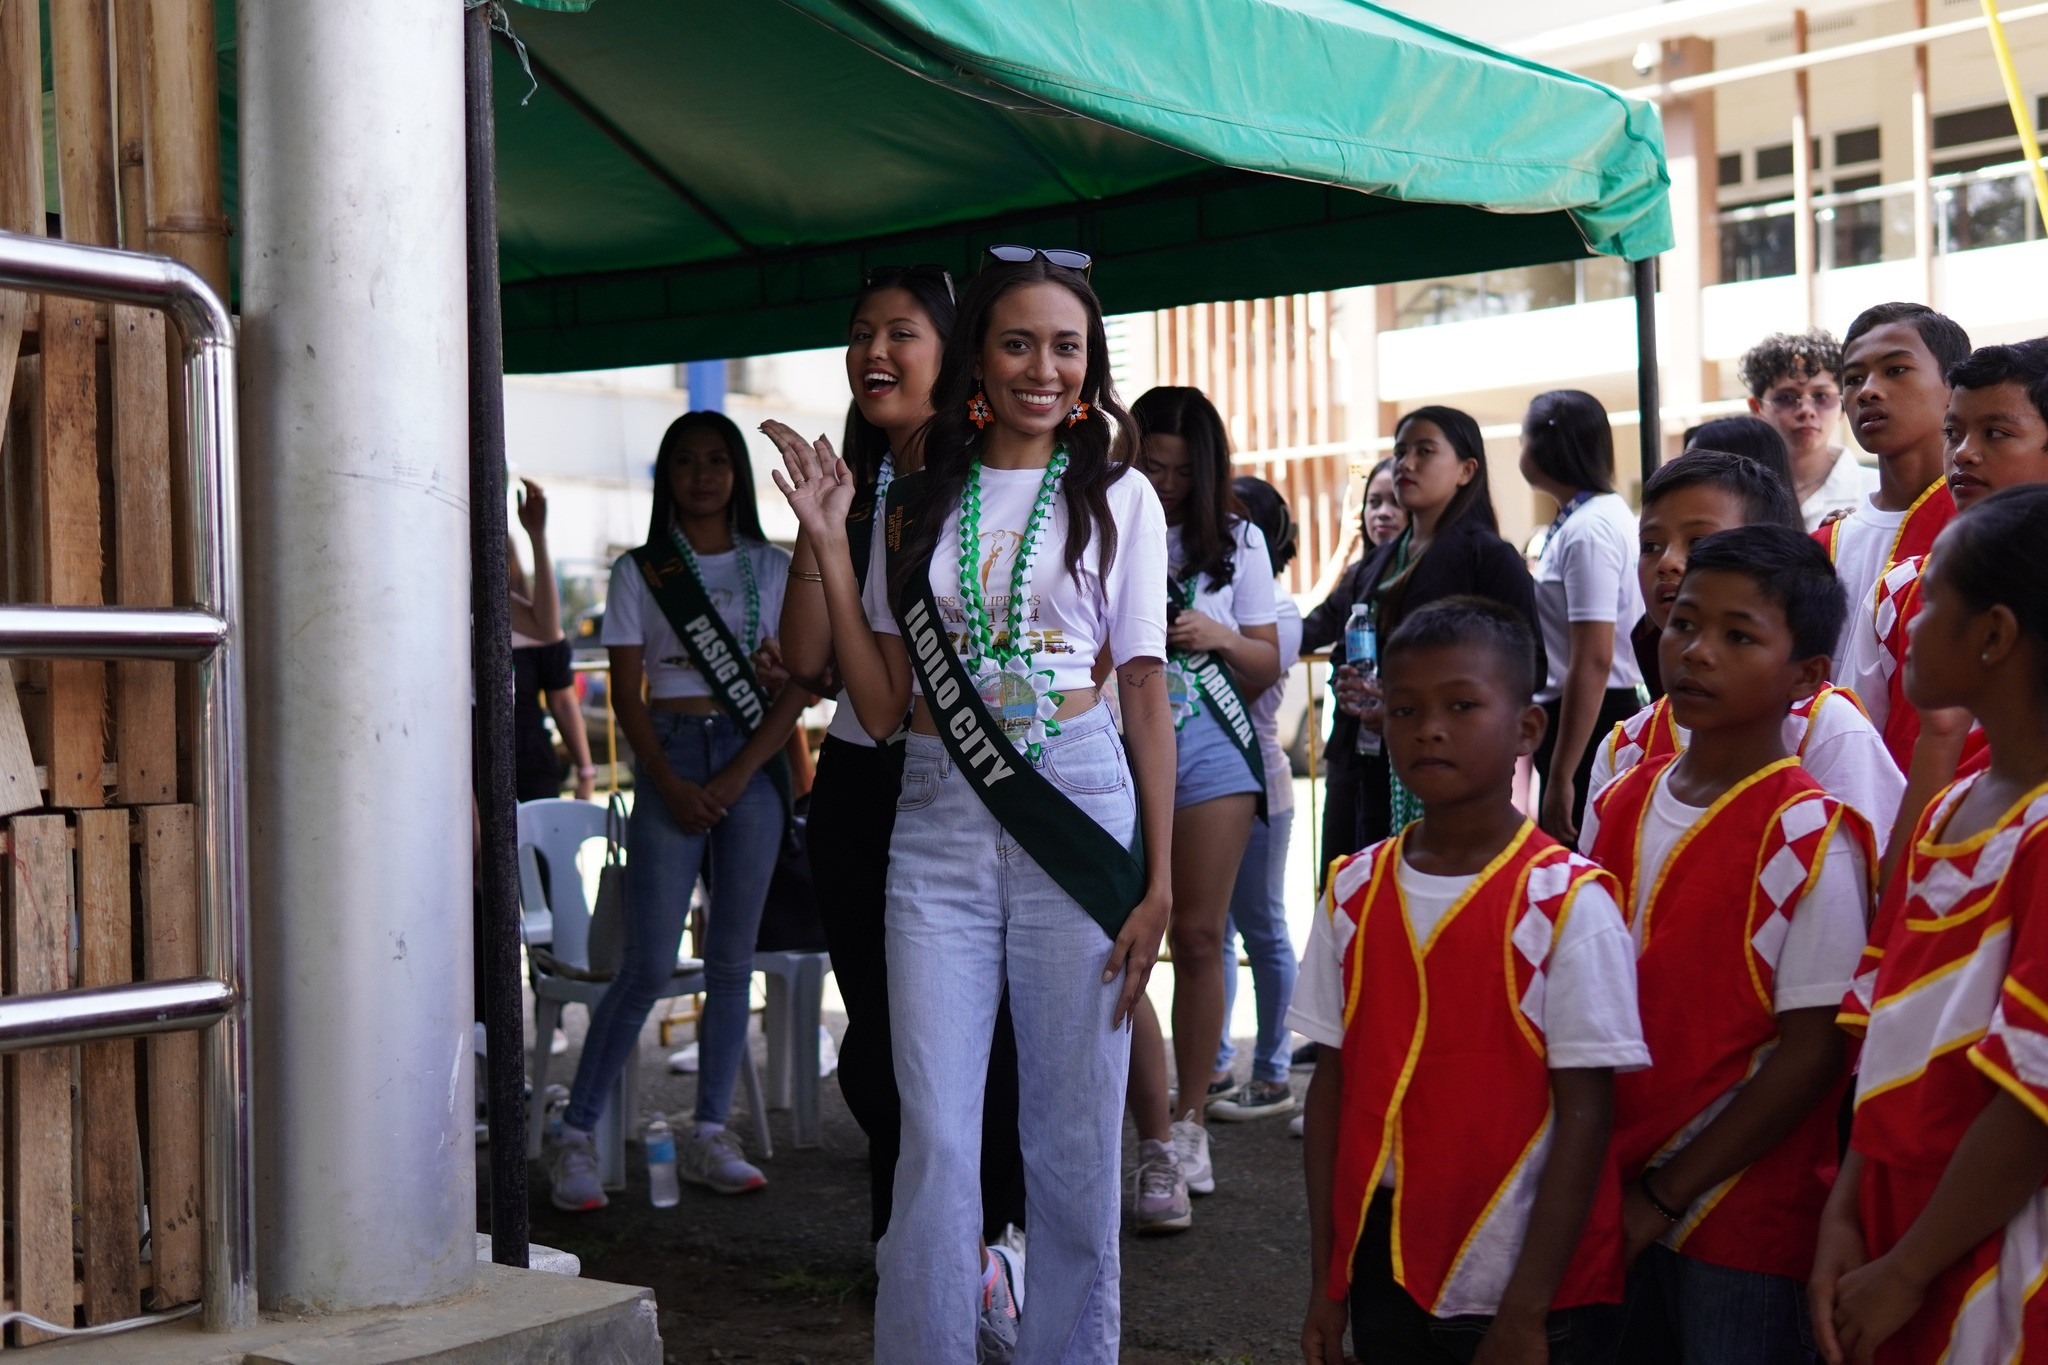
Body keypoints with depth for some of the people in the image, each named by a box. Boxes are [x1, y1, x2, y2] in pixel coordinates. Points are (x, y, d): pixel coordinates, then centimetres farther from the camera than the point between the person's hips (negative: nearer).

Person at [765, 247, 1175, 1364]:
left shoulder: (1117, 497, 6)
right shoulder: (918, 504, 11)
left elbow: (1146, 694, 3)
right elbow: (882, 705, 7)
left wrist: (1157, 880, -4)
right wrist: (827, 546, 1)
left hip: (1077, 816, -1)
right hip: (939, 825, 2)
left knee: (1073, 1137, 5)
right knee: (934, 1136, 0)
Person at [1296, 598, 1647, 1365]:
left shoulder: (1569, 905, -11)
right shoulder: (1354, 894, 2)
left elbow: (1583, 1117, -11)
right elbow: (1332, 1084, 6)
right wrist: (1326, 1284, 5)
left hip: (1529, 1295, -4)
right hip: (1384, 1276, 4)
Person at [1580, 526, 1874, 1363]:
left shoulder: (1808, 838, -13)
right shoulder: (1621, 806, 5)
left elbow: (1813, 1051, -15)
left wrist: (1667, 1195, -13)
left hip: (1743, 1224, -5)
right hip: (1615, 1209, 5)